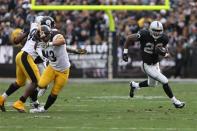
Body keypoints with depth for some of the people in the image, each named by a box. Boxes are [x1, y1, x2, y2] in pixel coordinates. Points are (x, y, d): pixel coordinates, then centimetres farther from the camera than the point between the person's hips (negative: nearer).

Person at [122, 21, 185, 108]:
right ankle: (174, 101, 5)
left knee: (152, 84, 26)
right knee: (164, 81, -11)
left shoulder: (163, 38, -12)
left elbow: (164, 49, 4)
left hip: (156, 64, 7)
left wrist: (164, 52, -20)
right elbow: (129, 38, -11)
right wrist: (125, 52, -11)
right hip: (147, 66, -7)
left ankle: (134, 85, 50)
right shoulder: (144, 35, -26)